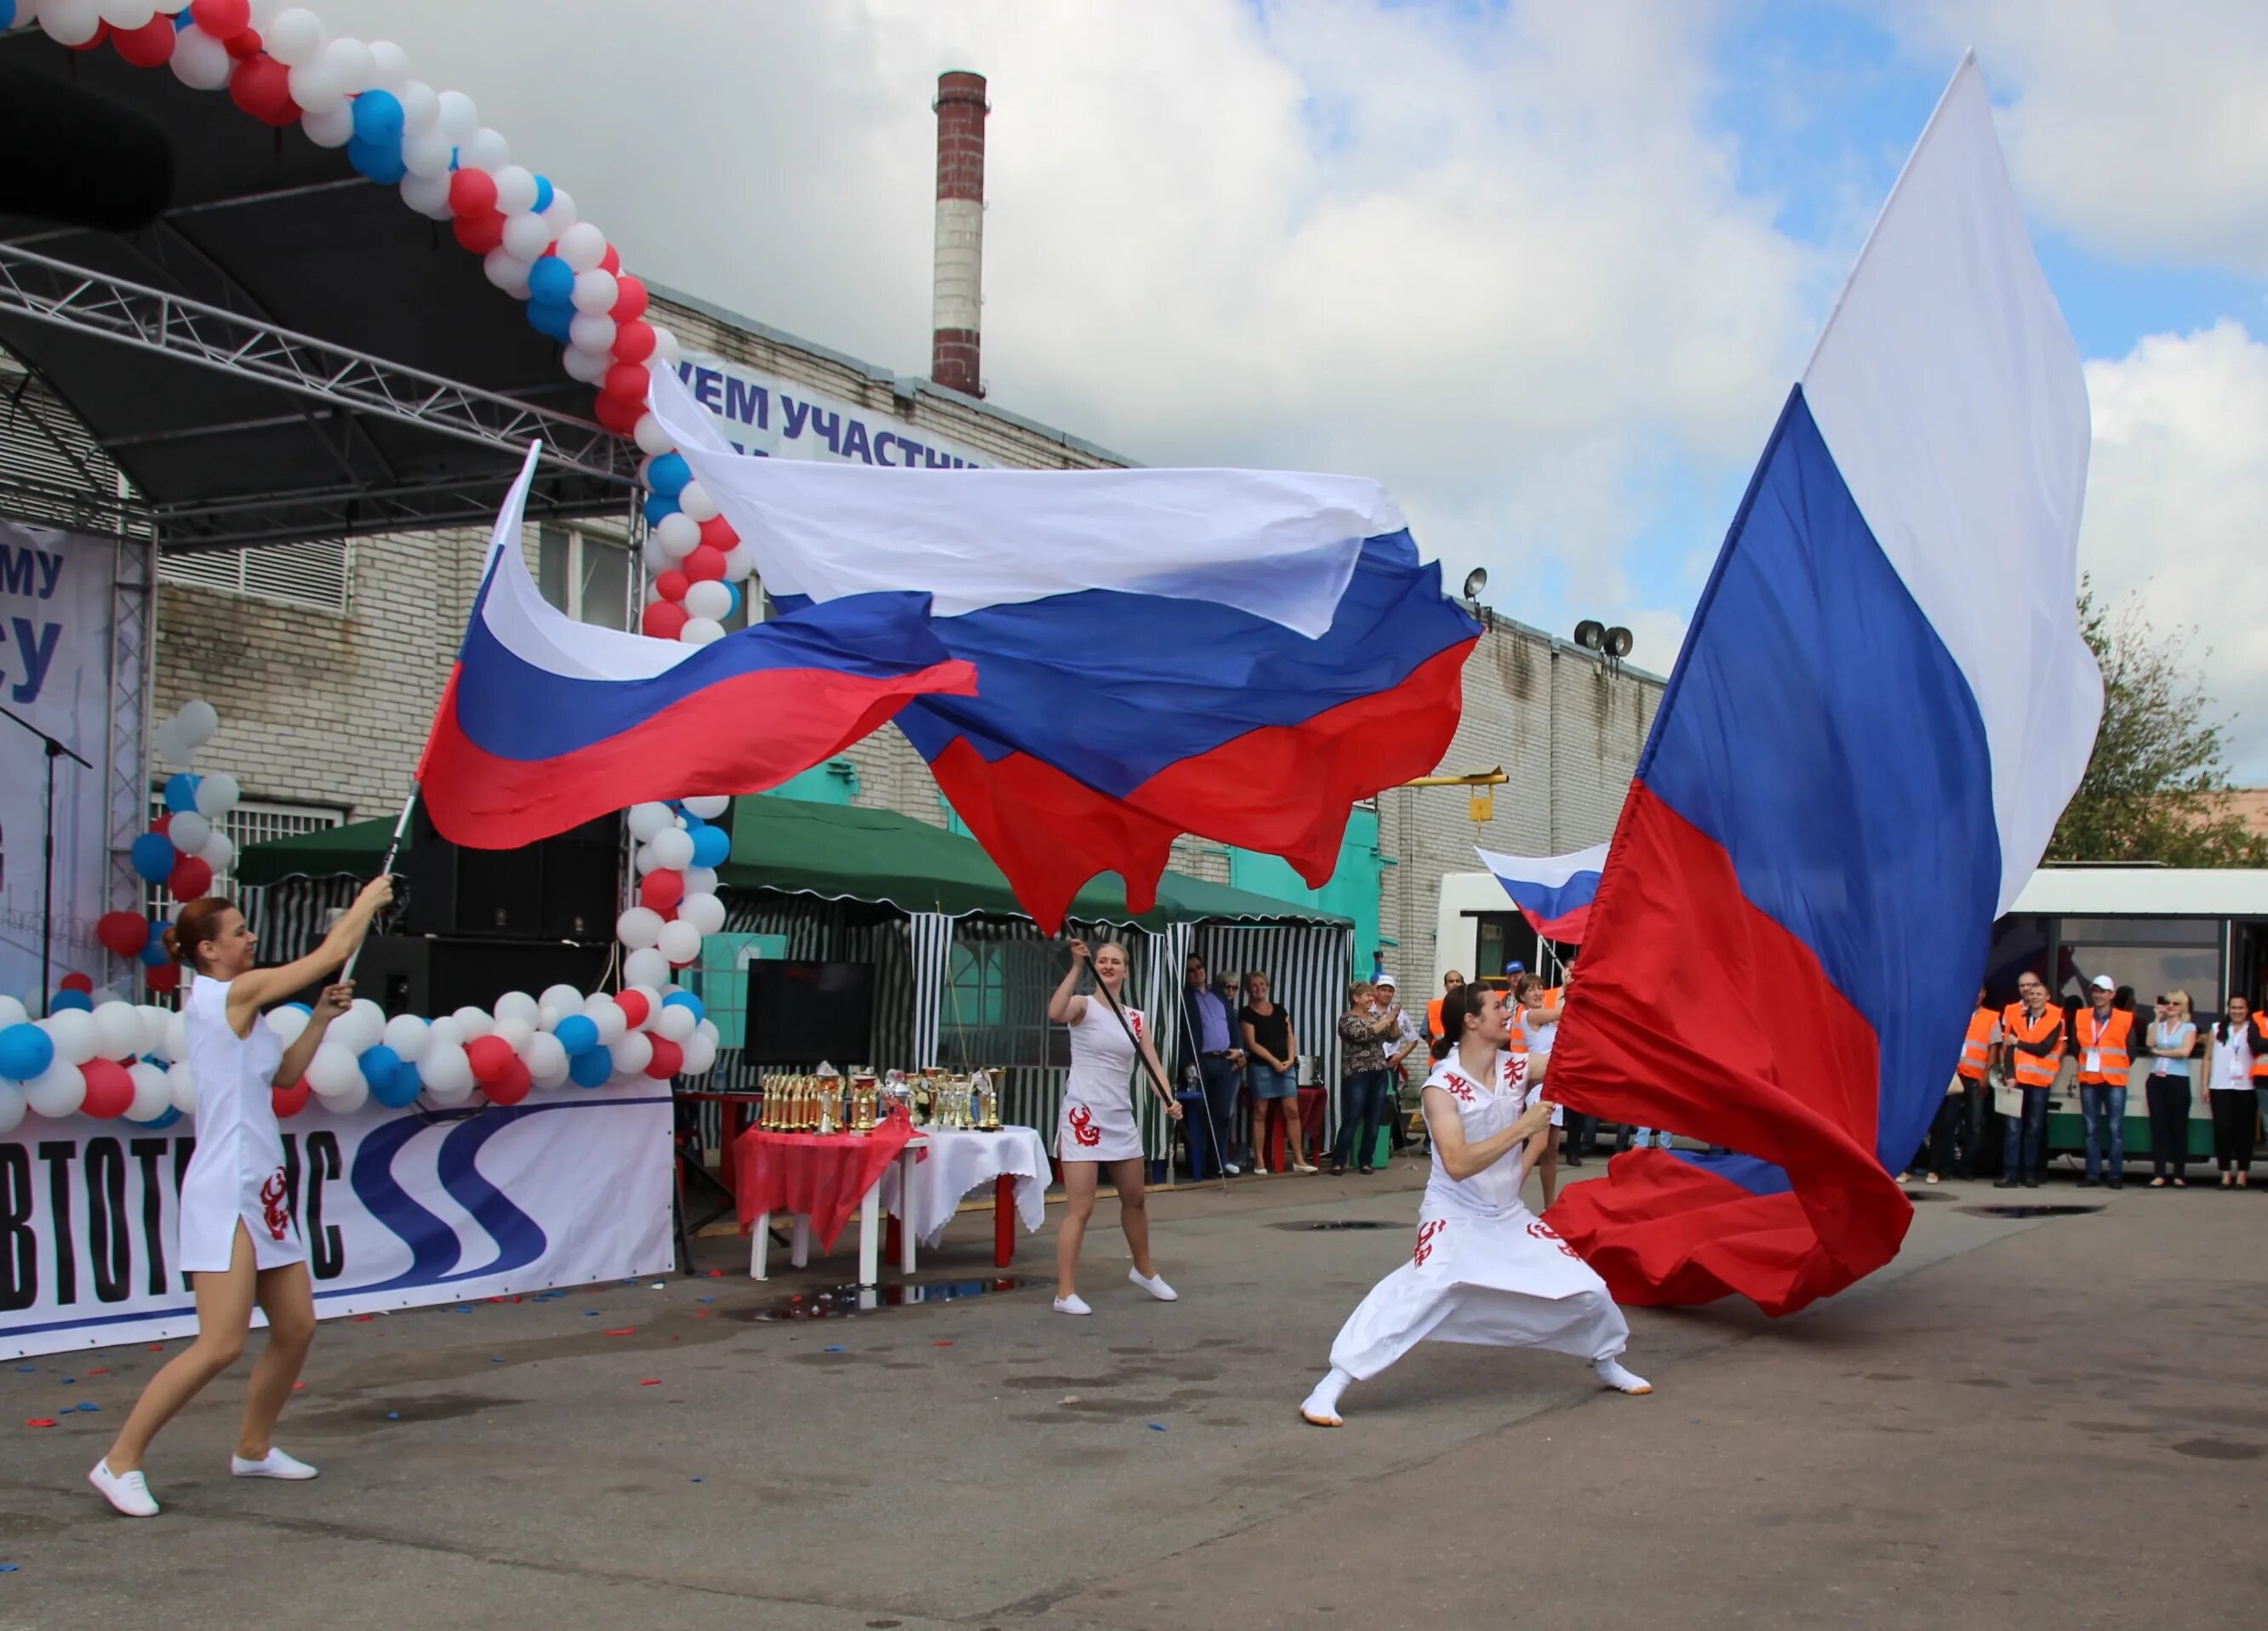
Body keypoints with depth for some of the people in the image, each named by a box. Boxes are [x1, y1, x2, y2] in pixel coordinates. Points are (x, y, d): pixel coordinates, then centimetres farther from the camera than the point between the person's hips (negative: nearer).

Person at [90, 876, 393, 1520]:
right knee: (221, 1344, -12)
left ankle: (253, 1448, 25)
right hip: (225, 1193, -10)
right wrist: (368, 899, 4)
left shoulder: (233, 1005, 14)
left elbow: (286, 1073, 23)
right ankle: (120, 1461, -3)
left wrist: (322, 1018, 13)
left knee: (296, 1327, 10)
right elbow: (330, 954, -9)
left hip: (262, 1192, 10)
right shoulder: (228, 994, -12)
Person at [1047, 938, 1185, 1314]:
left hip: (1121, 1117, 6)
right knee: (1080, 1207, -9)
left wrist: (1168, 1100, -15)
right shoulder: (1083, 1006, -7)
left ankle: (1144, 1270, 42)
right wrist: (1076, 967, -31)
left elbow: (1153, 1065, 3)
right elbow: (1055, 1014, -30)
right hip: (1083, 1115, -6)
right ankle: (1066, 1294, -4)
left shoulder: (1136, 1019, 10)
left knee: (1135, 1199, 21)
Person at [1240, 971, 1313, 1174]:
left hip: (1286, 1066, 4)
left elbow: (1290, 1035, 13)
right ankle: (1259, 1162, 1)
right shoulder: (1246, 1013, 1)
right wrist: (1274, 1061, -13)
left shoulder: (1279, 1009, 16)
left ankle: (1299, 1159, 1)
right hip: (1261, 1066, -4)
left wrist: (1291, 1059, -4)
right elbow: (1252, 1043, -7)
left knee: (1292, 1111, -2)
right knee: (1260, 1113, -2)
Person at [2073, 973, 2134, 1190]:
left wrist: (2120, 1069, 4)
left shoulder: (2125, 1019, 0)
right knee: (2091, 1129, 3)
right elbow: (2075, 1046, 13)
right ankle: (2093, 1174, 6)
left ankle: (2115, 1175, 0)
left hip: (2114, 1081, -3)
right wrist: (2084, 1065, 7)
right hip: (2089, 1079, 3)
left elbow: (2131, 1050, 3)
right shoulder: (2081, 1017, 7)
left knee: (2116, 1129, -3)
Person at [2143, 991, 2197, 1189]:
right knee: (2158, 1127, -1)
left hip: (2178, 1081, -3)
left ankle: (2179, 1175, 5)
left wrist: (2159, 1051, -2)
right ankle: (2159, 1174, -2)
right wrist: (2158, 1018, -4)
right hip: (2156, 1080, 3)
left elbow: (2184, 1051, -10)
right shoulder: (2156, 1025, 14)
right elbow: (2150, 1043, -7)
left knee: (2179, 1127, 0)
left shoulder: (2189, 1027, 5)